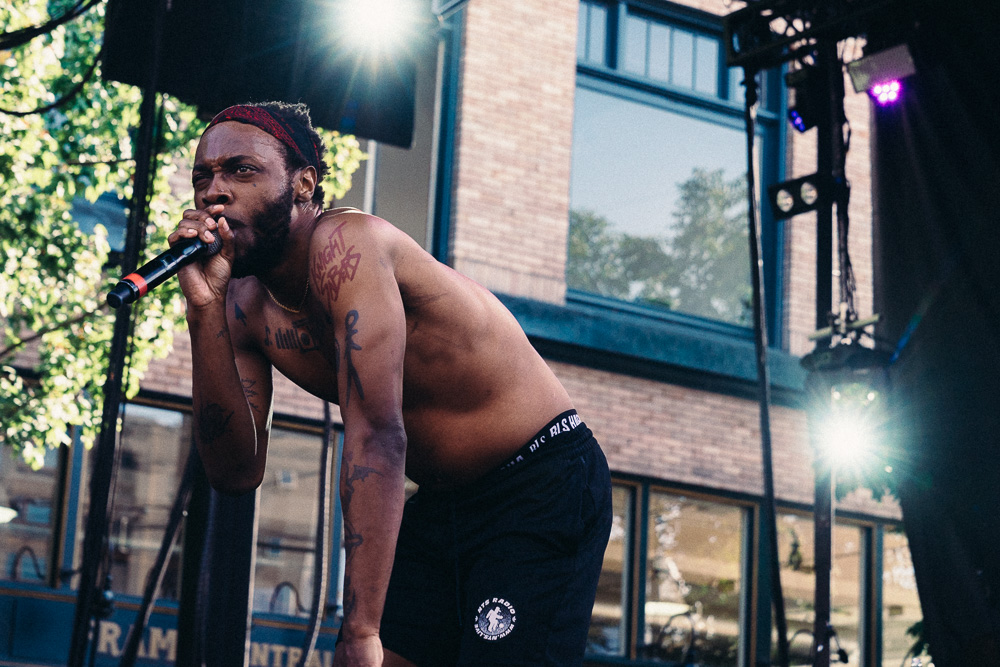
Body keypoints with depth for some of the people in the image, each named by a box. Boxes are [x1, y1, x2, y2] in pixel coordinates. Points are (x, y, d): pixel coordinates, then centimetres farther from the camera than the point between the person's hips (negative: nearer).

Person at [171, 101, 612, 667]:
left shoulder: (345, 243, -24)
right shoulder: (246, 306, 0)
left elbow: (376, 437, -32)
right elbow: (237, 471, -10)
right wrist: (204, 307, -18)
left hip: (542, 486, -7)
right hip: (441, 505, 7)